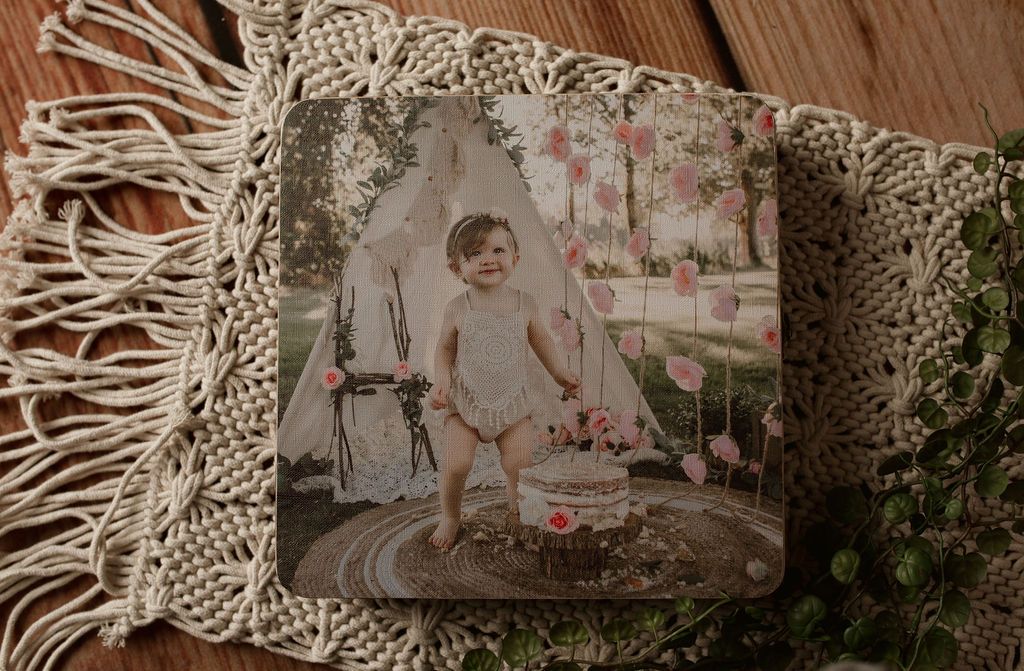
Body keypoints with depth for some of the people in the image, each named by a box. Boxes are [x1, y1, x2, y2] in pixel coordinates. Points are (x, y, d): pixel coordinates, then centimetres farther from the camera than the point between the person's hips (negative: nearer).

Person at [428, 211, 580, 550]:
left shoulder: (525, 303, -4)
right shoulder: (458, 308, -9)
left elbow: (540, 339, 12)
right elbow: (445, 348, 3)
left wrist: (559, 371, 9)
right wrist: (442, 381, -12)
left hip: (512, 402, 1)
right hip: (465, 402, -1)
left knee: (520, 465, -3)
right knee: (456, 463, -10)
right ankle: (450, 516, 18)